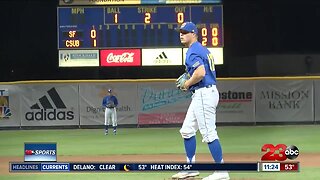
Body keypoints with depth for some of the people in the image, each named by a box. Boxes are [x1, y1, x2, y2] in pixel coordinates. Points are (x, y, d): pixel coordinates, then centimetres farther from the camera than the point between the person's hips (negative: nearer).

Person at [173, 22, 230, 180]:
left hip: (204, 94, -11)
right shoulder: (202, 50, 18)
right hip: (200, 95, 11)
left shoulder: (193, 52, -13)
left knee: (209, 133, -10)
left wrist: (187, 84, -12)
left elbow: (200, 73, -28)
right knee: (187, 130, 15)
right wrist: (189, 83, 15)